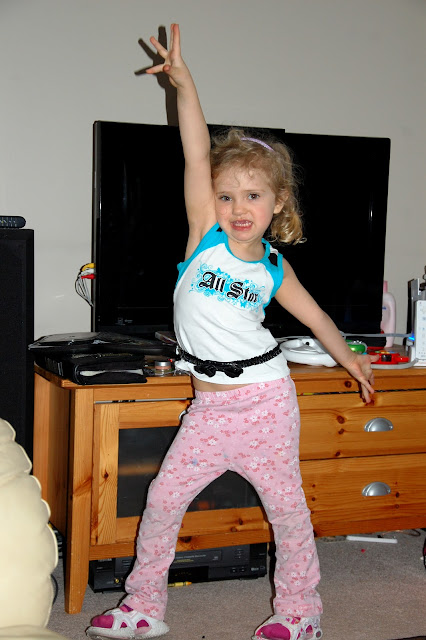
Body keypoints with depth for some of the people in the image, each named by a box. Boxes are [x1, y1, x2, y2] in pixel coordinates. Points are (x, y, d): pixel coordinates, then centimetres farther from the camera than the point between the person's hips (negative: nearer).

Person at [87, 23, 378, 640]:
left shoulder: (273, 270, 0)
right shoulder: (205, 235, -3)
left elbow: (315, 314, 16)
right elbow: (197, 155, -14)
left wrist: (349, 359, 18)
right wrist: (184, 82, -21)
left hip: (264, 399, -1)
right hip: (210, 404, 1)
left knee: (286, 504, 9)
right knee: (163, 499, 3)